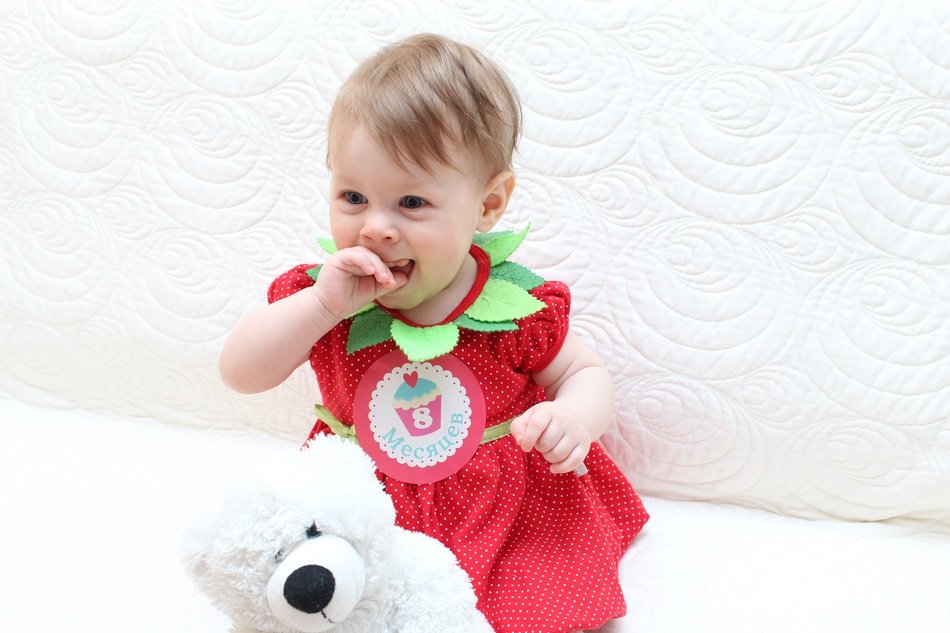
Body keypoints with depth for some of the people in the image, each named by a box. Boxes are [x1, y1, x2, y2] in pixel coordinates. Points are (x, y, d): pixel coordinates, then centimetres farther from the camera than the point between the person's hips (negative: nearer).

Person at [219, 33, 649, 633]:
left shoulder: (516, 306, -13)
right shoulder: (322, 298, -9)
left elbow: (586, 371, 1)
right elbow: (240, 374, -13)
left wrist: (575, 419, -24)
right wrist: (323, 304, -28)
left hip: (508, 511, -1)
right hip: (360, 506, 2)